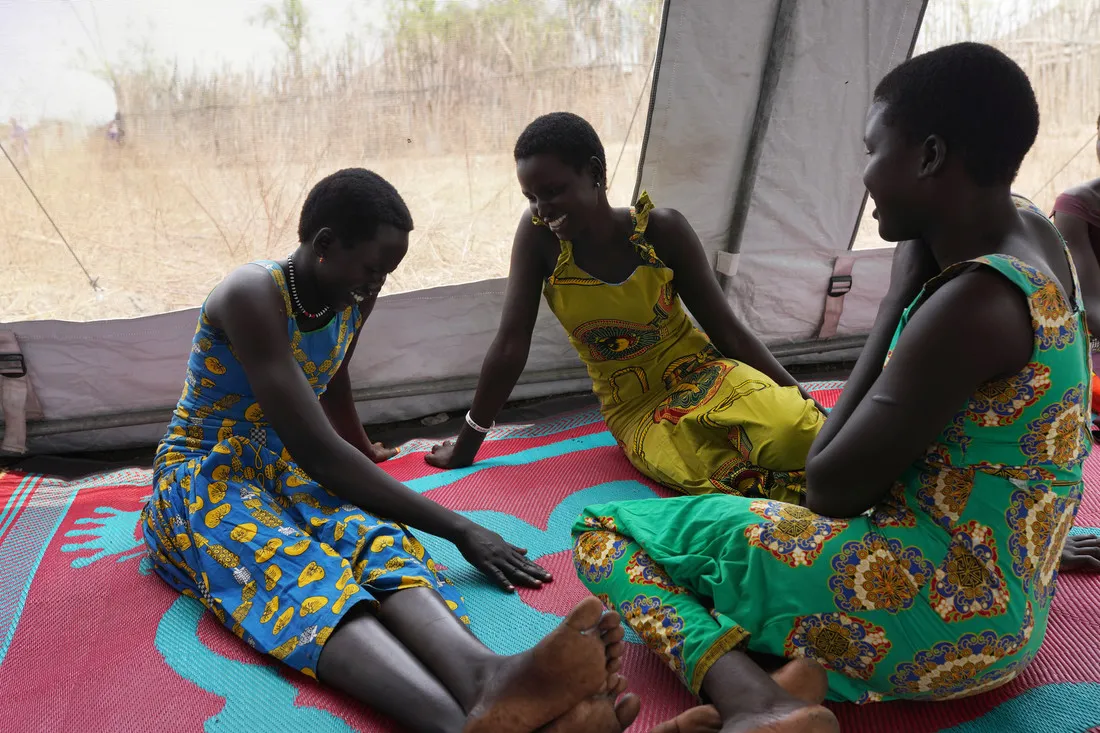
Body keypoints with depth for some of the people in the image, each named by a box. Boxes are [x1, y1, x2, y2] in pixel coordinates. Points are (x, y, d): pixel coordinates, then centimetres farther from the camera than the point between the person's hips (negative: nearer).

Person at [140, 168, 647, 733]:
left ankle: (483, 675, -61)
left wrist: (364, 449, 42)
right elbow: (318, 452, -29)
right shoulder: (252, 296, -23)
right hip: (201, 476, -5)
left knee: (373, 536, -30)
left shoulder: (353, 296, 0)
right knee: (297, 568, -39)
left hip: (284, 467, 6)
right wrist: (458, 529, -28)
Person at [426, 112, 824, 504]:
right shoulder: (538, 236, -10)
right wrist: (465, 449, -3)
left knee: (789, 435, -31)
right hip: (635, 411, 0)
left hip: (699, 373, 0)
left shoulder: (662, 230, -10)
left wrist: (806, 405, -12)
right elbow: (511, 344, -7)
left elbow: (729, 332, -6)